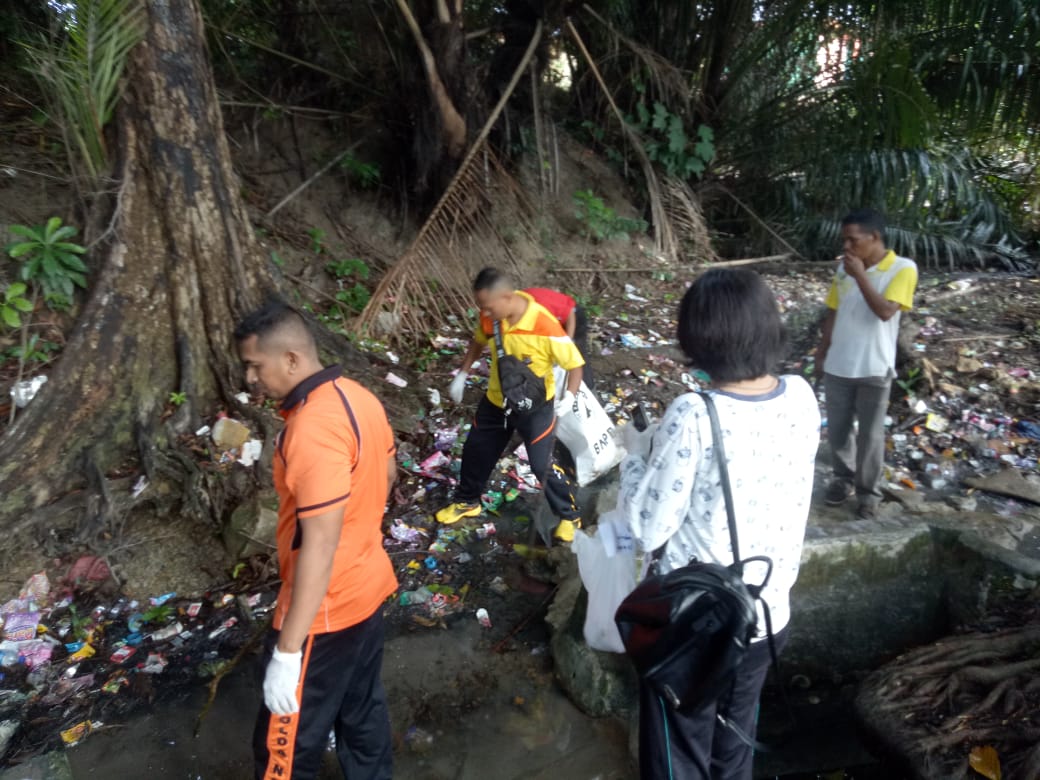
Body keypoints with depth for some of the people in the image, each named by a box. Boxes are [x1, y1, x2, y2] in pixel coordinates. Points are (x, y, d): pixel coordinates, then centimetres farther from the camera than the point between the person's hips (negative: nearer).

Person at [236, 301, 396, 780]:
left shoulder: (313, 429, -29)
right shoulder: (359, 397, 0)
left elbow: (319, 545, -29)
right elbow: (387, 473, 14)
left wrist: (287, 649, -23)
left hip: (325, 609, -9)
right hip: (368, 587, 9)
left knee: (286, 741, 11)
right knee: (362, 712, 26)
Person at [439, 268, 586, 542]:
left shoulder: (545, 328, -31)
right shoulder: (491, 316, -14)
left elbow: (575, 363, -19)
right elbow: (478, 340, 9)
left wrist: (569, 396, -34)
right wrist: (462, 375, 6)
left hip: (534, 407, -5)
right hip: (495, 400, 6)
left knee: (543, 465, 1)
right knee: (475, 450, 18)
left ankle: (570, 515, 26)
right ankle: (467, 502, 44)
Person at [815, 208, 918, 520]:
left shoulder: (903, 269, -10)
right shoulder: (844, 269, 4)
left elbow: (885, 311, -22)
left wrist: (860, 275, -21)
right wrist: (821, 353, 11)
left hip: (874, 369, -4)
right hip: (837, 365, 4)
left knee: (870, 436, 7)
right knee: (837, 430, 14)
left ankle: (868, 492, 24)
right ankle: (843, 478, 35)